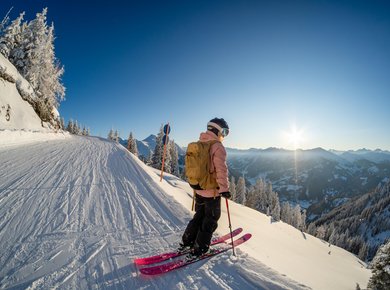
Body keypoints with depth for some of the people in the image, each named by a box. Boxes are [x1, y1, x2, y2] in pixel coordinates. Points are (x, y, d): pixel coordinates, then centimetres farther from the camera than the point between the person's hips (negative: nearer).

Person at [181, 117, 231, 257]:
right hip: (212, 191, -7)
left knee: (199, 215, 24)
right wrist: (224, 188, -15)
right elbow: (221, 170, -23)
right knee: (211, 219, 12)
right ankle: (200, 248, 22)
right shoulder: (218, 147, -18)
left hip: (199, 189, 7)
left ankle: (187, 241, 32)